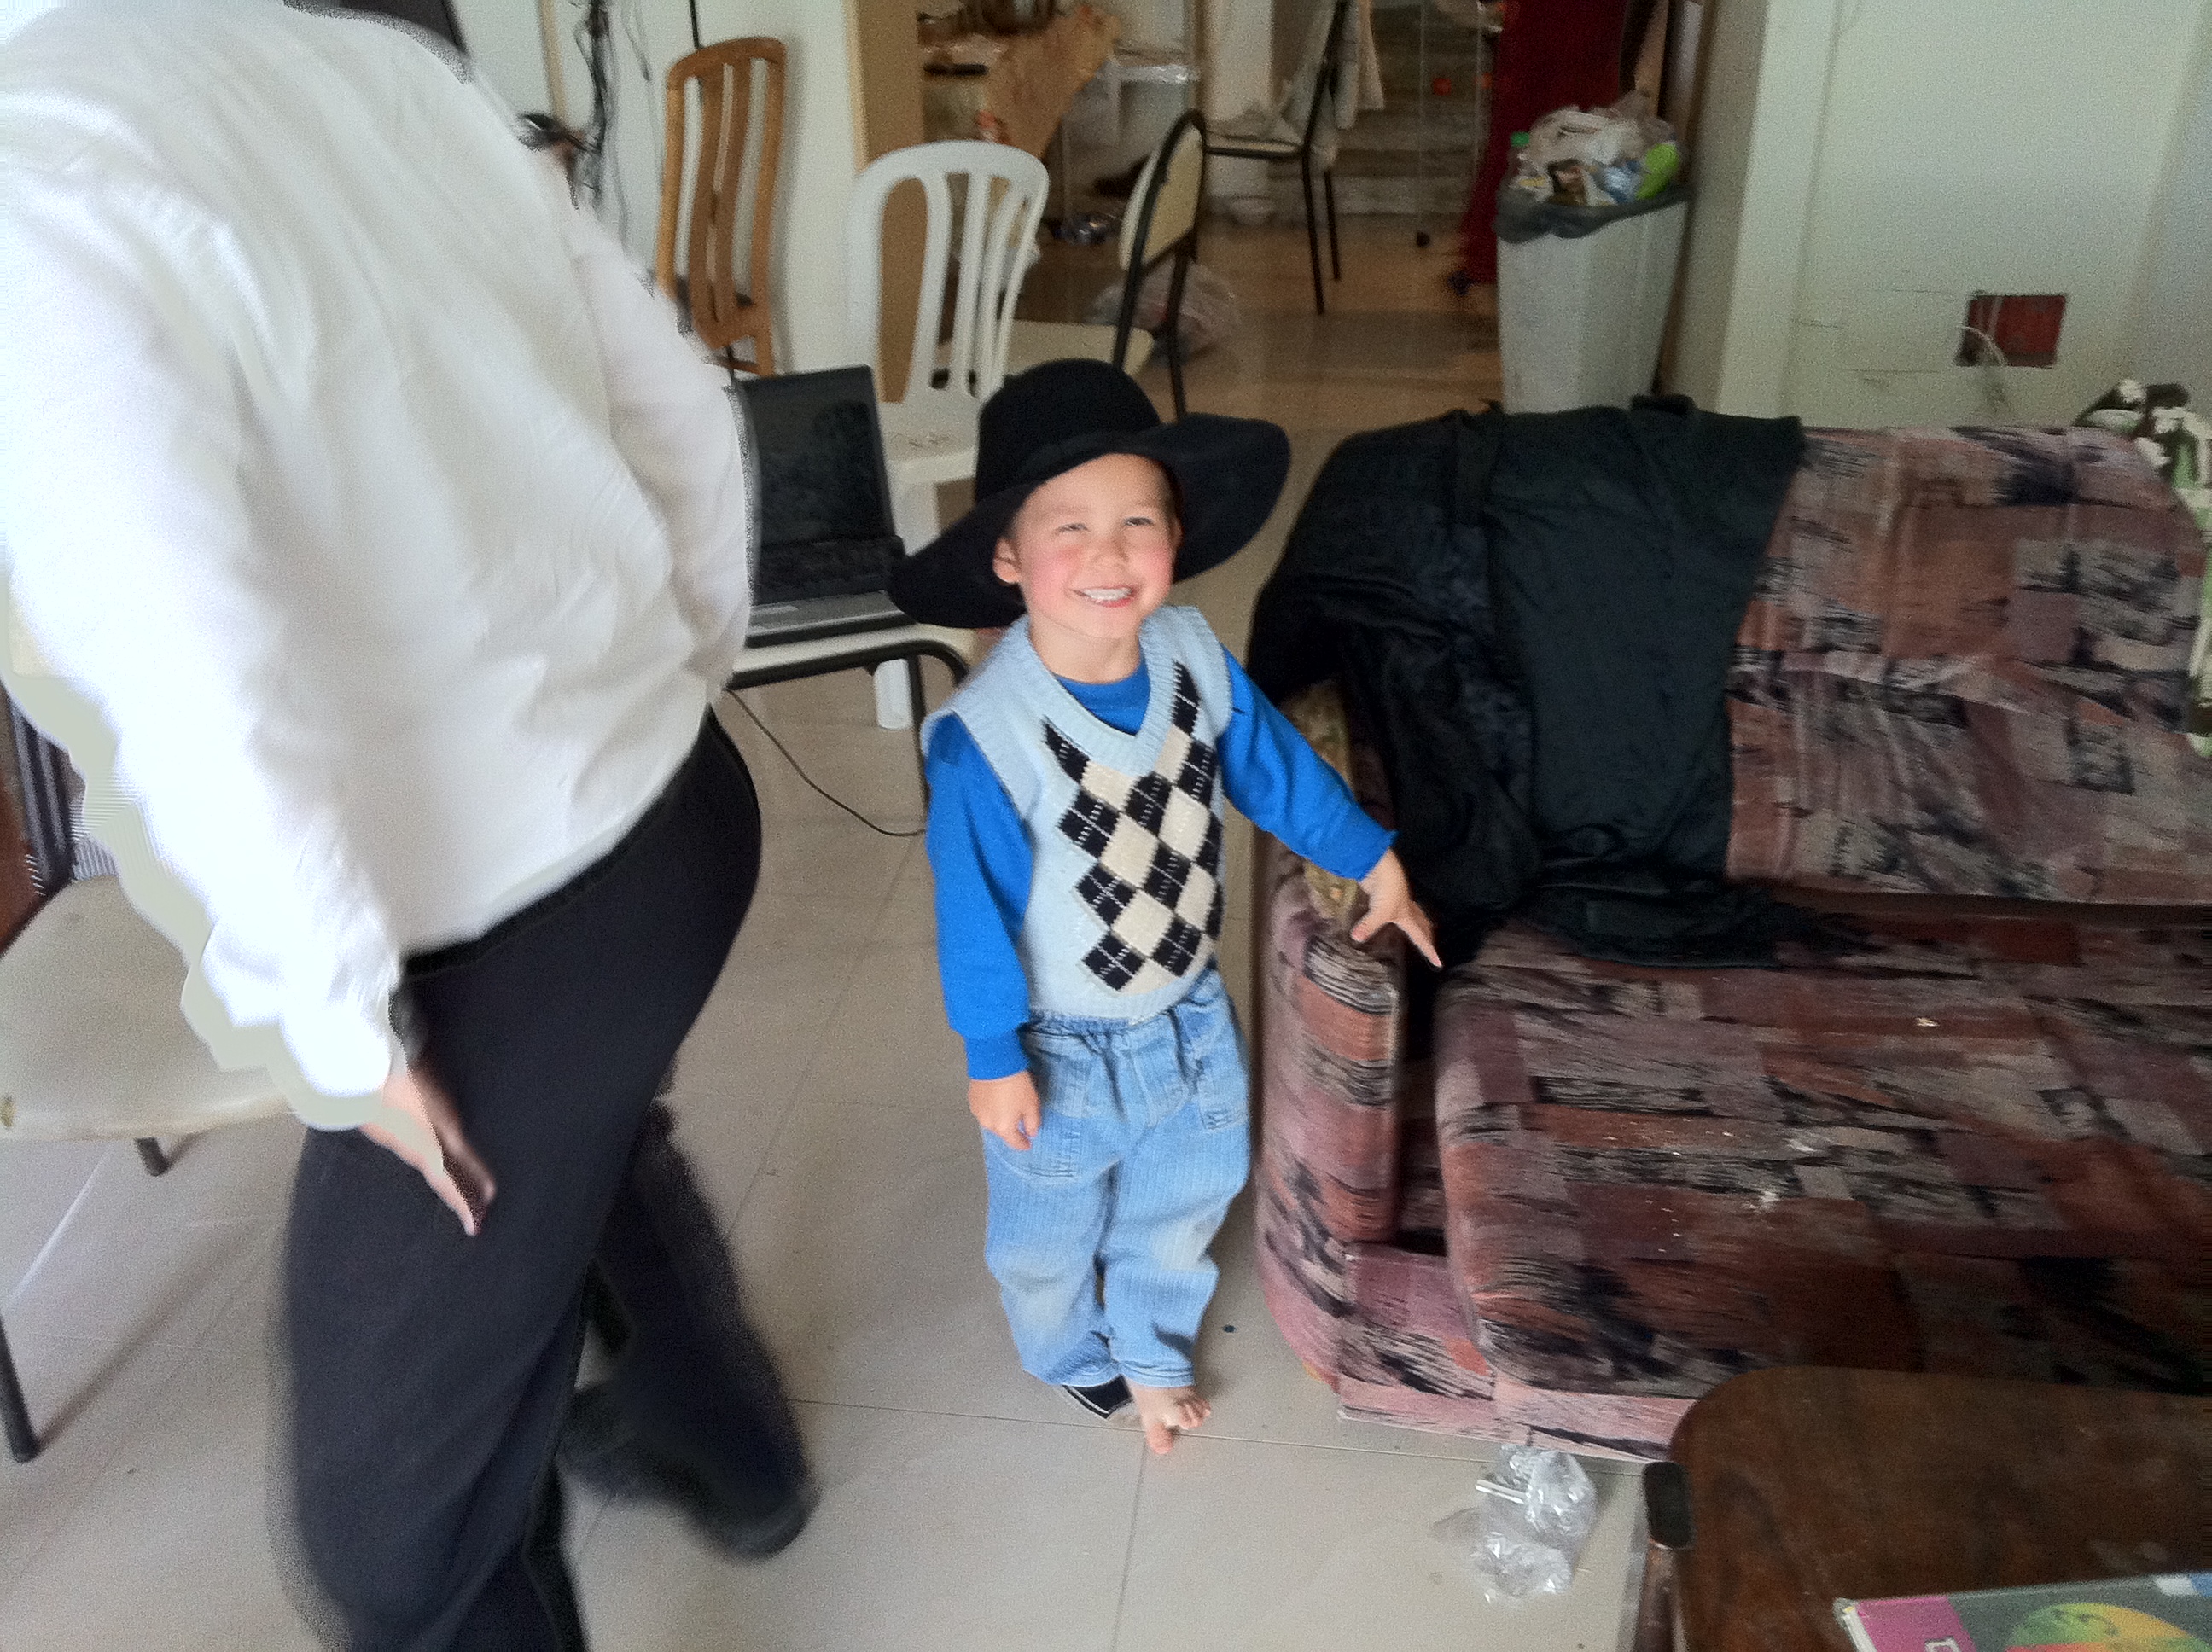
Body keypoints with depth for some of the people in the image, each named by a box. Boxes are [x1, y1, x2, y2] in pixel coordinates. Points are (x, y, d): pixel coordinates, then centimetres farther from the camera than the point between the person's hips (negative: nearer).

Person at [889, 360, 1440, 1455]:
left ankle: (1154, 1351, 56)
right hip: (1062, 1049, -4)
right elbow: (975, 911, -22)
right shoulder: (984, 738, -32)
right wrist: (994, 1058, -15)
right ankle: (1073, 1355, 55)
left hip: (1190, 1018, 5)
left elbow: (1278, 770, 1)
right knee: (1051, 1237, 23)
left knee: (1180, 1209, 27)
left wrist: (1375, 864, 9)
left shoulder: (1195, 660, -15)